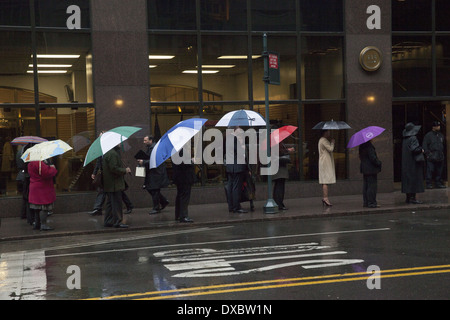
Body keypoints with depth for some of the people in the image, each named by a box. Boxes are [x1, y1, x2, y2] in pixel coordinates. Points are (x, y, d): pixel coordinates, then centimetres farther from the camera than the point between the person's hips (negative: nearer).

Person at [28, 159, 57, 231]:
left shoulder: (31, 163, 10)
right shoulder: (40, 163, -22)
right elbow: (47, 173, -25)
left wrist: (49, 167, 9)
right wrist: (53, 168, -9)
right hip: (42, 189, -10)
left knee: (37, 208, 16)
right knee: (44, 207, -5)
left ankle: (37, 224, 22)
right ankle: (43, 225, -4)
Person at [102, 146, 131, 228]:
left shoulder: (107, 153, 15)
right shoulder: (112, 154, -18)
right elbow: (114, 168, -23)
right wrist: (125, 170, -11)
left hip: (108, 184, 10)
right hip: (114, 184, -10)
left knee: (110, 203, 15)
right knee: (116, 203, -6)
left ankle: (108, 221, 20)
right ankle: (117, 222, -3)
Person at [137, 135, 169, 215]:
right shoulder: (149, 148, 16)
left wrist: (143, 162, -21)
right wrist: (141, 161, 6)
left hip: (156, 172, -10)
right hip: (151, 173, 10)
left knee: (154, 190, -5)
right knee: (149, 188, 12)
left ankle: (156, 208, 4)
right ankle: (164, 202, 23)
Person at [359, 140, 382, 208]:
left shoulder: (361, 147, 8)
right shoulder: (369, 146, -19)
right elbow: (373, 158, -20)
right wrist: (379, 163, -7)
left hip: (364, 169, 9)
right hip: (371, 169, -9)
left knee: (365, 186, 13)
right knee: (372, 185, -4)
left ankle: (365, 202, 18)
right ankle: (371, 202, -3)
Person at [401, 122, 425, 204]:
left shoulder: (405, 139, 9)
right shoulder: (413, 138, -15)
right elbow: (414, 149, -25)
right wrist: (421, 150, -6)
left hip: (406, 163, 8)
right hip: (413, 162, -8)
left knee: (407, 178, 9)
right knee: (414, 179, -5)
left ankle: (408, 197, 12)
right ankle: (413, 198, -7)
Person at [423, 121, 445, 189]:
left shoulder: (441, 135, 18)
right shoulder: (428, 135, -1)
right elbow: (424, 146, -4)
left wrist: (442, 154, 20)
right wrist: (428, 153, -12)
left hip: (440, 158, 6)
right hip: (431, 158, -6)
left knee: (439, 171, 6)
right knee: (430, 171, -8)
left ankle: (439, 183, 13)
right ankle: (429, 184, -6)